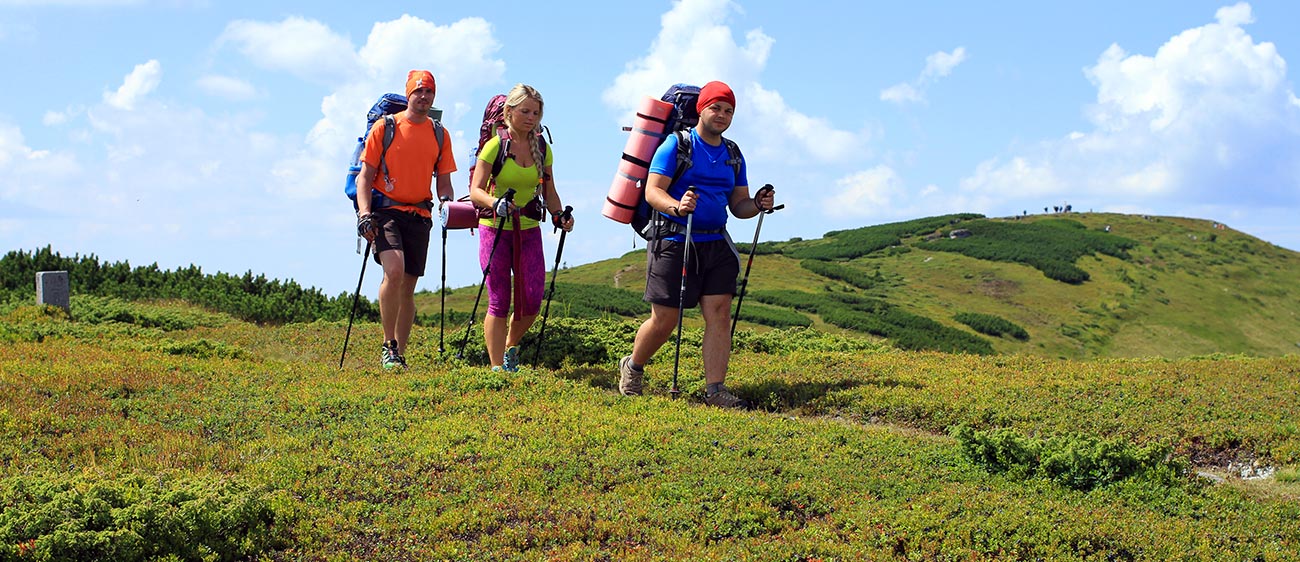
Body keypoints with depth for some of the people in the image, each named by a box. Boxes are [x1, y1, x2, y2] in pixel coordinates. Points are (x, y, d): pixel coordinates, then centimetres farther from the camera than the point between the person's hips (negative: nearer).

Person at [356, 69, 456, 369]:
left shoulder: (440, 135, 11)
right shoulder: (385, 127, 1)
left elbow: (444, 182, 15)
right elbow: (365, 176, 0)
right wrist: (364, 213, -13)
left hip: (419, 215, 4)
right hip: (386, 210, -4)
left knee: (408, 288, 7)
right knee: (394, 271, -25)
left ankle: (399, 355, 17)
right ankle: (388, 346, -15)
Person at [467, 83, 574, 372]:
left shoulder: (542, 148, 6)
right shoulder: (495, 146, -8)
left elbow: (549, 193, 12)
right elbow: (476, 191, -13)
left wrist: (560, 215, -6)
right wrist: (496, 202, -32)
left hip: (529, 229, 4)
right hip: (495, 228, -4)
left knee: (532, 299, -2)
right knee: (499, 301, -5)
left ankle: (511, 347, 26)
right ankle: (497, 367, 1)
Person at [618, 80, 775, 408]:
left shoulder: (733, 156, 14)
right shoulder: (677, 145, -4)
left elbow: (738, 205, 16)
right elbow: (652, 192, -11)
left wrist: (758, 205, -6)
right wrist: (677, 207, -31)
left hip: (716, 244, 5)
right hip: (675, 242, -5)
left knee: (719, 314, -6)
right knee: (664, 320, 0)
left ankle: (715, 389, -4)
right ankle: (632, 368, 27)